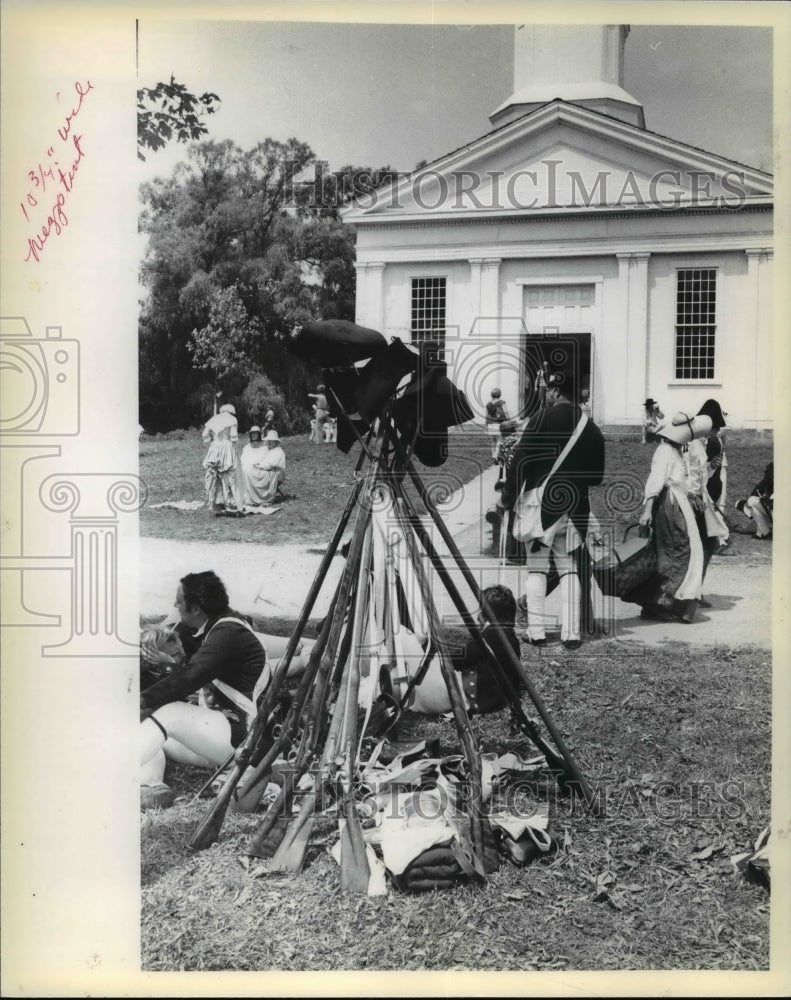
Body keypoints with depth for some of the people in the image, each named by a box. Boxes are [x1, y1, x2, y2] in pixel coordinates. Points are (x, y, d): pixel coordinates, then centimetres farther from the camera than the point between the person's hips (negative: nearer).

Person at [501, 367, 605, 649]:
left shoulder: (544, 419, -8)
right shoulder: (591, 427, 7)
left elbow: (520, 459, -10)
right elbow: (598, 474, 11)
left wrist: (509, 496, -2)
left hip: (541, 504, -4)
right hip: (576, 508, 4)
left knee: (537, 568, 4)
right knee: (569, 569, 10)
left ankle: (536, 631, 4)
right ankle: (571, 633, 8)